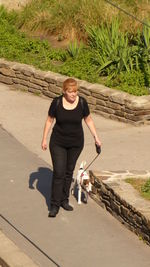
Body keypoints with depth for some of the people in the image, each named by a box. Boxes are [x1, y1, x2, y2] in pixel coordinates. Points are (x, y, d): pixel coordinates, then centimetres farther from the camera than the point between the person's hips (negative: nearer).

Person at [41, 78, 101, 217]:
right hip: (58, 143, -2)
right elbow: (49, 120, -1)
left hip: (76, 144, 2)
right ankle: (55, 205, 0)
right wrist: (44, 139, 0)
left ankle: (64, 200, 28)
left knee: (69, 171, 13)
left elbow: (88, 120, 4)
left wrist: (96, 137, 2)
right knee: (59, 173, -6)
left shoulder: (82, 102, -10)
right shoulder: (57, 102, -13)